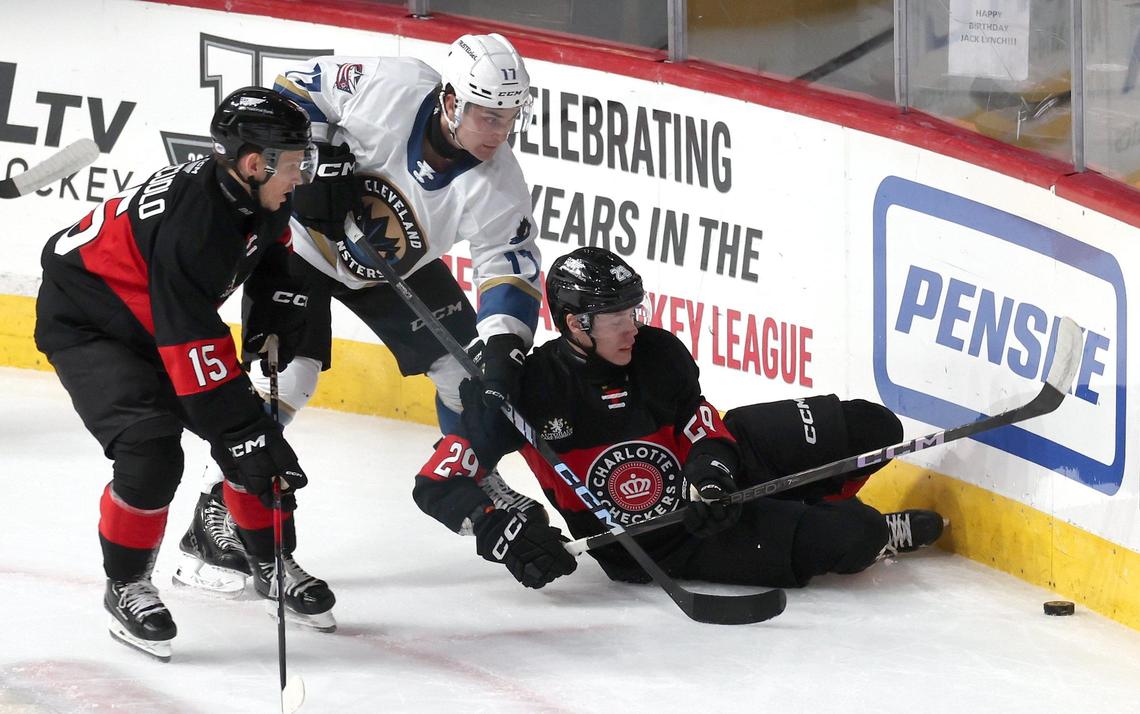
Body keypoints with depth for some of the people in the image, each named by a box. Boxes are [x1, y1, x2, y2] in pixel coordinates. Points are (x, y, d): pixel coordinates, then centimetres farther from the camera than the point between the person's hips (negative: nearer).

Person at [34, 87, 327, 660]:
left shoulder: (257, 195, -12)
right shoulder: (193, 225, -38)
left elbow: (270, 247, 15)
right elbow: (194, 348, -37)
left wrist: (280, 312, 2)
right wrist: (246, 437, -35)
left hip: (162, 317, 9)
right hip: (85, 322, -8)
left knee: (252, 433, 3)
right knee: (151, 451, -23)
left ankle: (271, 560, 23)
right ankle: (125, 587, -4)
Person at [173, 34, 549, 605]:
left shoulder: (496, 184, -23)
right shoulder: (389, 88, -33)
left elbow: (511, 267, -20)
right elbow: (297, 89, -19)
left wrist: (503, 348, -35)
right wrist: (315, 163, -28)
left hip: (396, 264, 5)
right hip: (300, 235, -5)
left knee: (466, 360, 1)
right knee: (284, 373, -19)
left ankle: (473, 481, 29)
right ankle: (214, 522, -14)